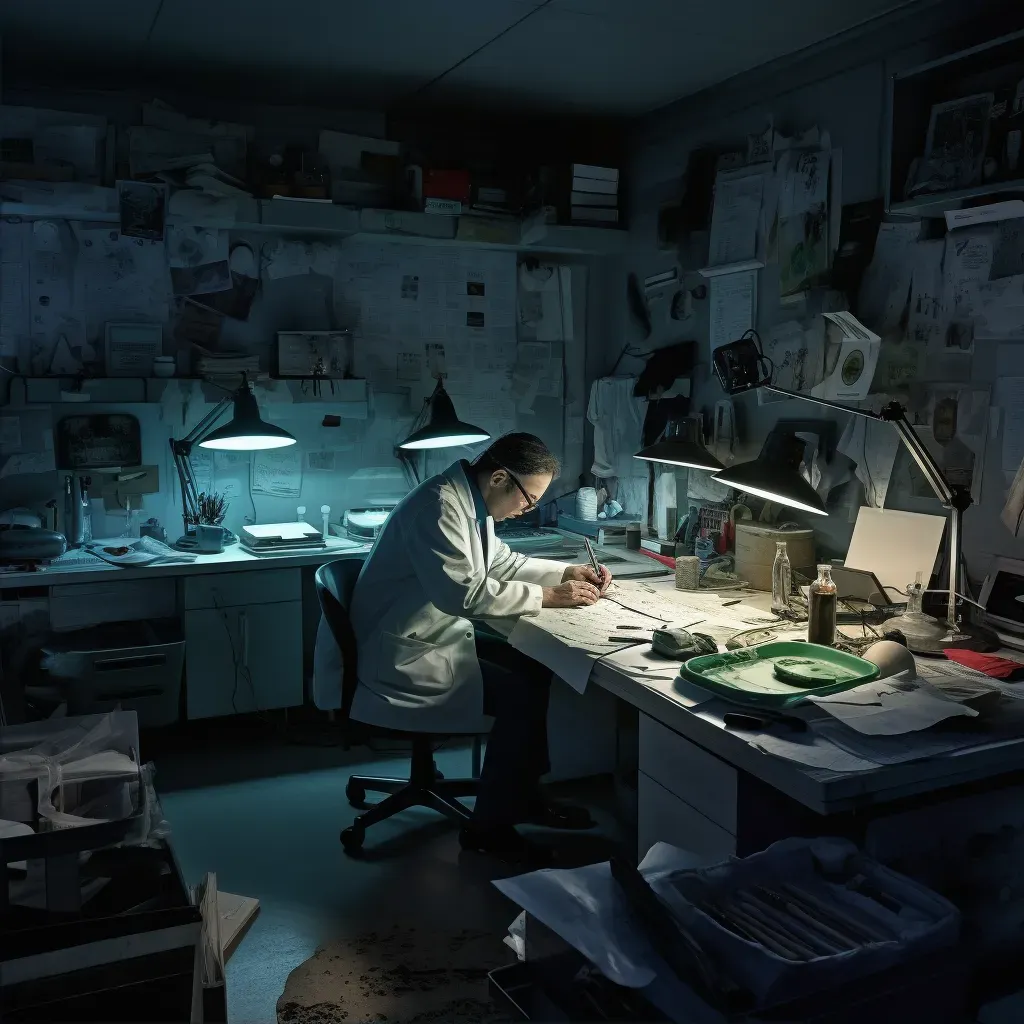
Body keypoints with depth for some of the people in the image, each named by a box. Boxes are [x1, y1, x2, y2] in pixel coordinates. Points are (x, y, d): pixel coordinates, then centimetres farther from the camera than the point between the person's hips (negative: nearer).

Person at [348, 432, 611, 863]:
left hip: (439, 634, 10)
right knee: (525, 696, -16)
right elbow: (464, 592, -31)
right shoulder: (438, 506, -25)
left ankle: (523, 793, 20)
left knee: (536, 668, 7)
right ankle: (489, 826, -1)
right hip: (407, 656, -10)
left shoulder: (470, 501, 5)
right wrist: (547, 596, -23)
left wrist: (568, 572, 6)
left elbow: (501, 562, 18)